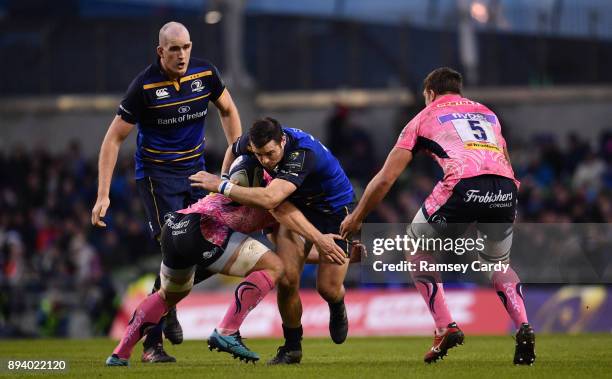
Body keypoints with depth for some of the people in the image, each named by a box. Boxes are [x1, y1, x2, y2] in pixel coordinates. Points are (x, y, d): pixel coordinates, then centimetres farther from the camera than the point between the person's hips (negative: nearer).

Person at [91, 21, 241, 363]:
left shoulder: (205, 73, -5)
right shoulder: (145, 86, -16)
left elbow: (228, 110, 15)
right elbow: (114, 138, -11)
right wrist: (103, 195, -16)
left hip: (196, 171, 5)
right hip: (157, 175, -5)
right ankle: (152, 344, -9)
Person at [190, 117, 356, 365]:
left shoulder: (302, 154, -41)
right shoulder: (251, 142, -19)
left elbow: (269, 199, -50)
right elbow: (233, 151, 10)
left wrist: (222, 186, -42)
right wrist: (222, 182, -1)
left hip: (335, 209, -5)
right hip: (298, 208, 5)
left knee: (328, 288, -6)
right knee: (287, 279, -12)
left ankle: (337, 309, 32)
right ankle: (292, 348, 5)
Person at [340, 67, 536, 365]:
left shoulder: (426, 116, 24)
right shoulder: (488, 113, 34)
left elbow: (386, 178, 22)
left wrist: (355, 218, 33)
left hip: (463, 185, -4)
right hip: (506, 189, 4)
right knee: (498, 263, 29)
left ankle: (445, 328, 8)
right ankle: (523, 327, 5)